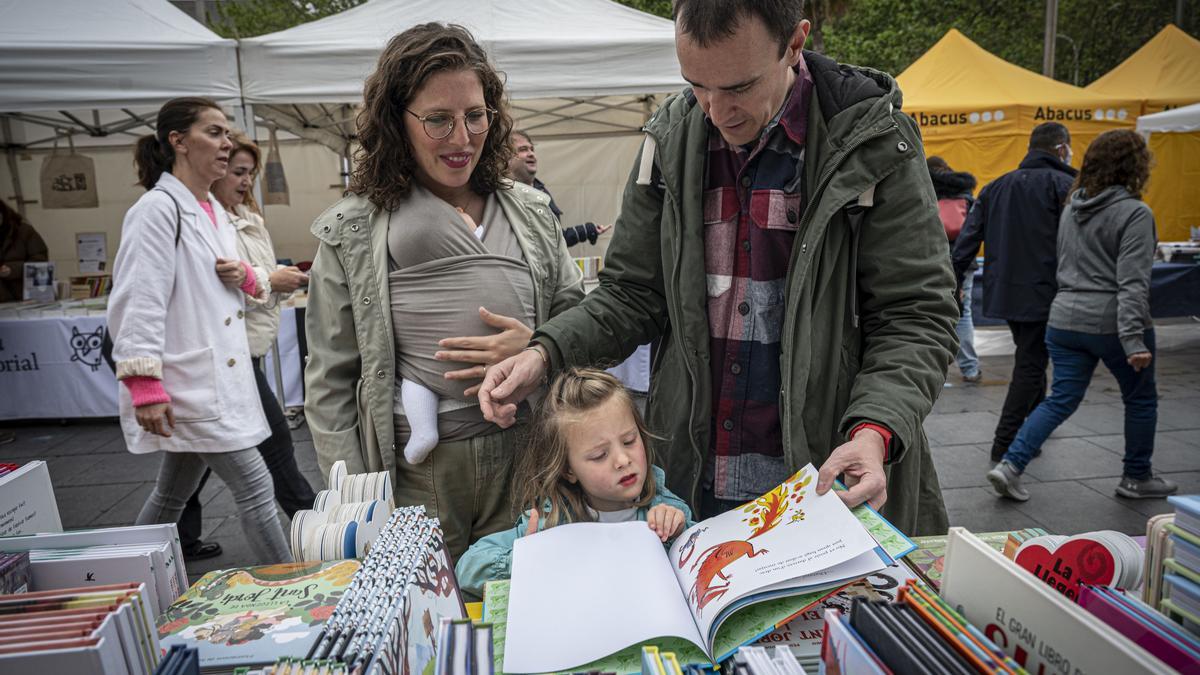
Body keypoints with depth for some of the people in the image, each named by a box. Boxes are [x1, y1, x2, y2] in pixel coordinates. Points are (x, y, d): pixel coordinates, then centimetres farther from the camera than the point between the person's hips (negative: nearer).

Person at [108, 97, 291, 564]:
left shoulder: (214, 210, 14)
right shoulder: (158, 208, -13)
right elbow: (139, 302, -18)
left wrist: (244, 277, 0)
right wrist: (144, 386, -23)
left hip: (218, 376, 9)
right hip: (188, 382, -9)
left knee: (173, 493, 20)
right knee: (255, 489, -6)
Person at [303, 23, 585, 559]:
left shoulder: (531, 210, 7)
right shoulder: (351, 232, -1)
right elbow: (329, 384, 1)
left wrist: (536, 350, -10)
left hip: (524, 457, 3)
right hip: (415, 475, -2)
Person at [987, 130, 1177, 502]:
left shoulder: (1072, 207, 9)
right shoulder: (1135, 213, -12)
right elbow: (1132, 282, -19)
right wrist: (1133, 339, -21)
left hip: (1065, 318, 6)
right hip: (1112, 323, -5)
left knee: (1061, 399, 9)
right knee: (1141, 400, 16)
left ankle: (1010, 465, -3)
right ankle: (1136, 478, 29)